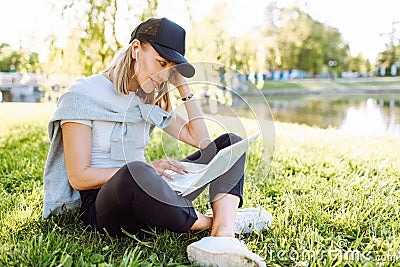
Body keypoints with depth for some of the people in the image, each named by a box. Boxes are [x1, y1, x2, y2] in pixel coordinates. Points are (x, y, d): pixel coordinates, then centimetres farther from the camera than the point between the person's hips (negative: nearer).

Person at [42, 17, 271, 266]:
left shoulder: (151, 102, 12)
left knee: (230, 143, -4)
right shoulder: (82, 95, -6)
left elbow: (202, 140, 8)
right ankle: (218, 222, -16)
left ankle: (223, 236, -30)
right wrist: (148, 169, -21)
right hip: (100, 204, -6)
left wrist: (183, 85, 5)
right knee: (134, 173, -43)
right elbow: (79, 177, -12)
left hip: (147, 196, 7)